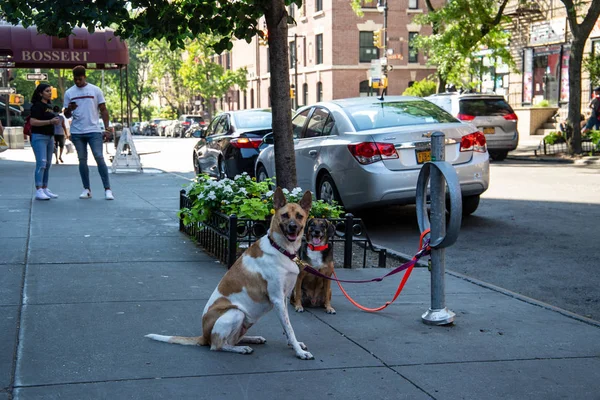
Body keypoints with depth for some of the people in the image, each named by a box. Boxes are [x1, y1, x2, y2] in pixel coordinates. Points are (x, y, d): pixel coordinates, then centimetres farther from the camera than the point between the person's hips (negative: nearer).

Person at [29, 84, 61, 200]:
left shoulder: (49, 106, 17)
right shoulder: (37, 105, -9)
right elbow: (33, 122, -19)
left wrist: (56, 121, 12)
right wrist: (50, 121, -21)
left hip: (49, 137, 9)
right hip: (39, 137, -9)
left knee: (48, 164, 10)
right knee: (41, 163, -16)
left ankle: (45, 189, 16)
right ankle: (38, 191, -18)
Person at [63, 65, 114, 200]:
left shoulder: (95, 90, 3)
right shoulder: (69, 93, 8)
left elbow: (103, 110, 4)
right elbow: (67, 115, 11)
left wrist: (107, 128, -4)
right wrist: (69, 109, -13)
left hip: (94, 131, -2)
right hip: (77, 132, 3)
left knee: (99, 157, -9)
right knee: (82, 160, 6)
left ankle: (107, 189, -8)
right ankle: (87, 189, 12)